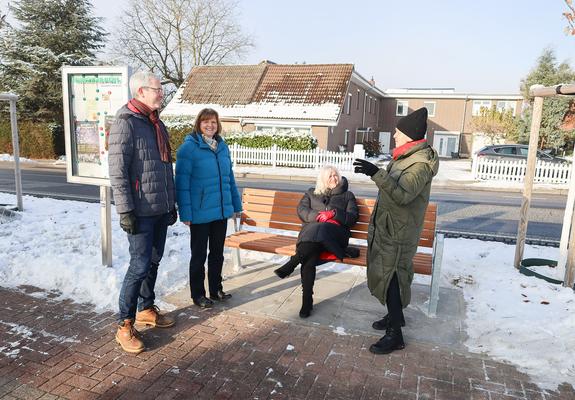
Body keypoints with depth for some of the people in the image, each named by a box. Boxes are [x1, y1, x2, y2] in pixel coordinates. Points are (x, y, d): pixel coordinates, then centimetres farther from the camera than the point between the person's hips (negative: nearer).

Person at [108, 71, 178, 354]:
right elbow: (117, 172, -16)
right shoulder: (125, 123, -11)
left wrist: (172, 204, 19)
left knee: (153, 261, 16)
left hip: (160, 210, 8)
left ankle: (145, 309, 32)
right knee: (140, 265, -5)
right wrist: (125, 211, -19)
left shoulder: (157, 124, 16)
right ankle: (125, 325, 9)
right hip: (141, 211, -8)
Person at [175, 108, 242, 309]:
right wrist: (186, 213, -17)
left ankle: (216, 289, 32)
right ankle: (198, 294, 23)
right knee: (199, 255, 8)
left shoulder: (222, 146, 9)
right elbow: (182, 182, -13)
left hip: (221, 210, 6)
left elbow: (230, 178, 15)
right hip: (200, 212, -6)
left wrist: (236, 204, 13)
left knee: (217, 253, 17)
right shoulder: (189, 147, -10)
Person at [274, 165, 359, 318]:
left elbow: (353, 217, 11)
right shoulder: (312, 193, 27)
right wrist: (318, 216, -7)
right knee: (310, 256, -34)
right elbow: (301, 210, 12)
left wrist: (334, 214, -6)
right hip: (311, 230, 1)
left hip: (335, 233, -1)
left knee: (320, 230, -40)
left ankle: (291, 265, -35)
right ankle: (307, 301, -32)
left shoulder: (347, 195, 24)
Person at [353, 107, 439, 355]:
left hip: (398, 233, -10)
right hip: (387, 226, 10)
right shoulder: (406, 156, 9)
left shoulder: (421, 164, -22)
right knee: (388, 275, 20)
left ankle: (395, 336, 9)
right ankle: (396, 315, 39)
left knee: (391, 278, -4)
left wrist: (377, 174, -43)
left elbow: (402, 195, -36)